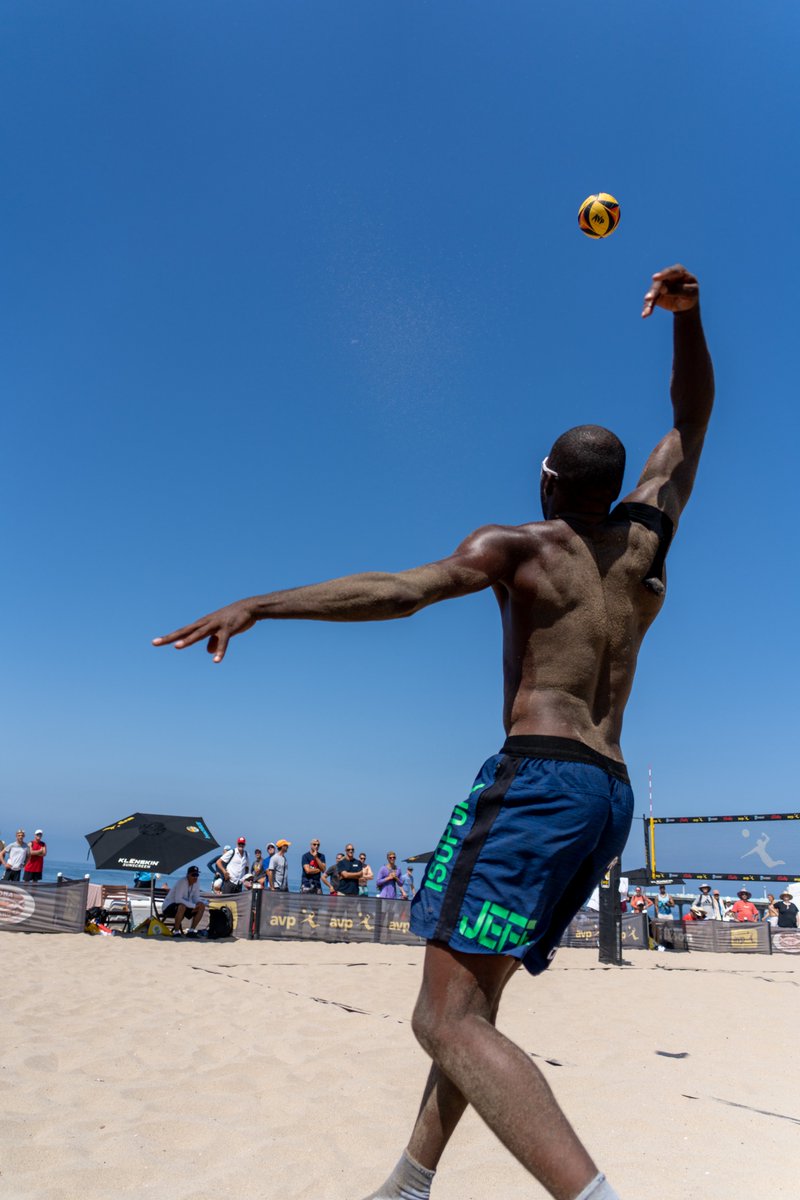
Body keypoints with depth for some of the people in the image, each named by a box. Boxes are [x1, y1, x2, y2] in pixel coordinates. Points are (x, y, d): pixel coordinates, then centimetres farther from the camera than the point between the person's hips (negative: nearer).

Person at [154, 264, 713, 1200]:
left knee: (447, 1022, -11)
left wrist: (257, 604, -17)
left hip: (539, 778, -8)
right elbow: (694, 414, 26)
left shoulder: (516, 545, -1)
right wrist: (687, 317, 16)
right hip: (611, 796, 8)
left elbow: (400, 589, -18)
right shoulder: (645, 537, 15)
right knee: (473, 996, 18)